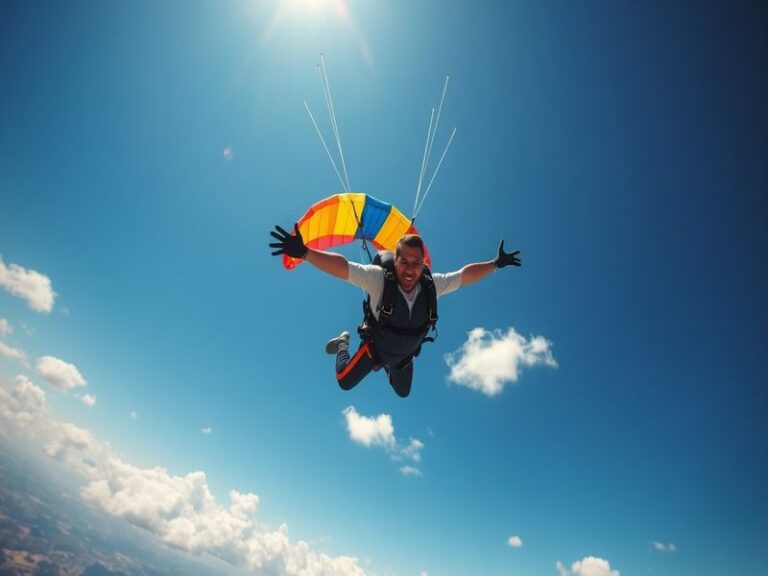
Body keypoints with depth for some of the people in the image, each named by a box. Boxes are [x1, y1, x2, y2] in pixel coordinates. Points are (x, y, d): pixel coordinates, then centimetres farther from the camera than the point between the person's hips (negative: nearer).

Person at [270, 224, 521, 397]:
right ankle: (343, 342, 38)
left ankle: (388, 366, 61)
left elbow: (465, 275, -12)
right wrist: (304, 252, -59)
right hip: (375, 347, -3)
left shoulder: (431, 284, -27)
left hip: (405, 355, 4)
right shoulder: (379, 278, -38)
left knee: (403, 393, 28)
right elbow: (341, 266, -47)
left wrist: (496, 264, -10)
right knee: (344, 382, 10)